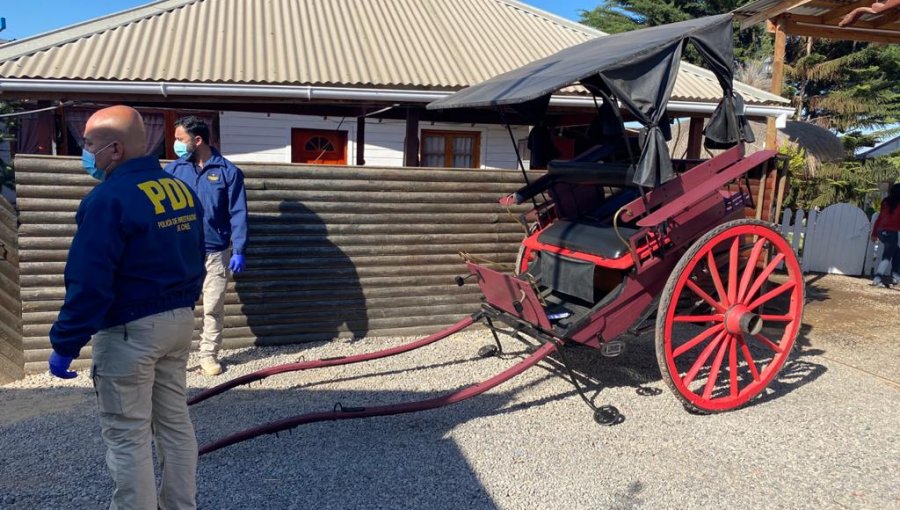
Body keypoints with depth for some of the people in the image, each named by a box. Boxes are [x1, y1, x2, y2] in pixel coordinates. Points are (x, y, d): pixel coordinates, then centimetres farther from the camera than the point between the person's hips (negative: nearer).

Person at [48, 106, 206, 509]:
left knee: (127, 435, 5)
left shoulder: (109, 197, -19)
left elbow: (89, 282, -20)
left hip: (129, 330, -8)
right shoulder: (181, 189, 6)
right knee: (175, 421, 18)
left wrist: (65, 344, -12)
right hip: (179, 321, 8)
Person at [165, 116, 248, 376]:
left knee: (213, 308, 7)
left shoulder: (228, 171, -1)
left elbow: (238, 214, -3)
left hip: (215, 252, -1)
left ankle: (209, 355, 20)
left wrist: (238, 250, -9)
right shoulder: (173, 169, 5)